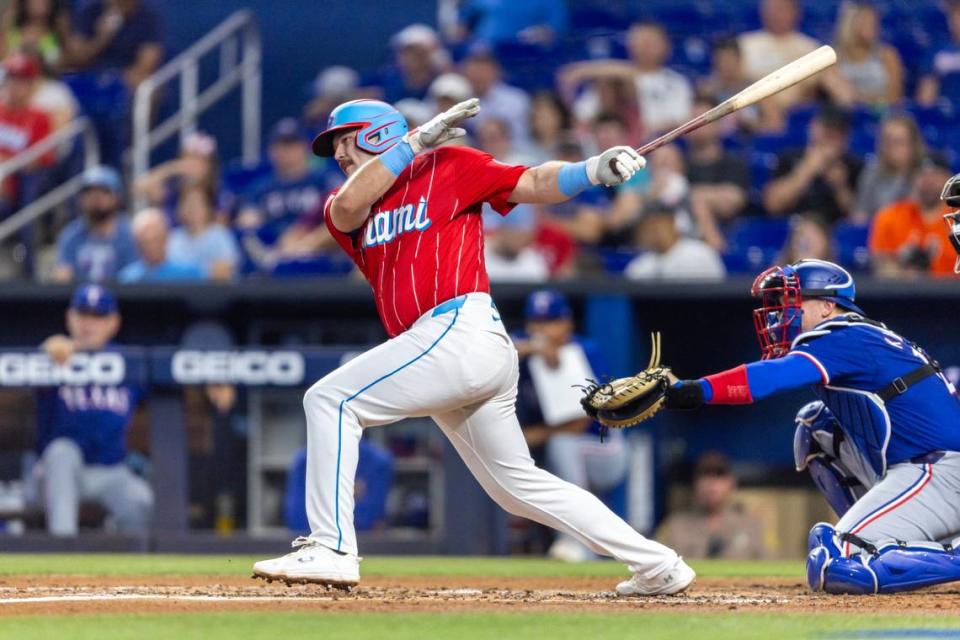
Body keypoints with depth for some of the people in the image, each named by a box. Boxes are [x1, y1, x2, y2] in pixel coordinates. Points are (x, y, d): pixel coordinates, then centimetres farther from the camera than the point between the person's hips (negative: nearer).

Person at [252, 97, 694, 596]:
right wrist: (417, 139, 1)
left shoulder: (447, 166, 9)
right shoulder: (347, 211, 24)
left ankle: (331, 548, -17)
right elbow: (348, 207, 1)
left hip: (461, 330, -8)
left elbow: (534, 184, 2)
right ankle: (657, 566, 16)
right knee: (518, 485, 12)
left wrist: (595, 170, -15)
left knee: (330, 400, -12)